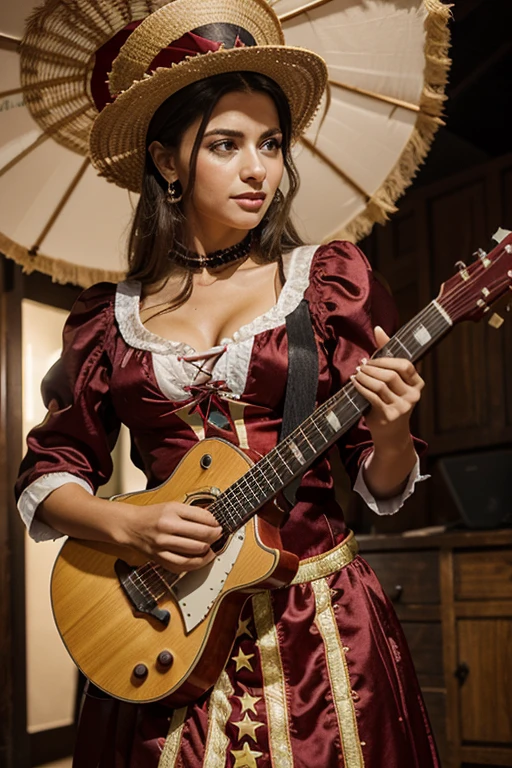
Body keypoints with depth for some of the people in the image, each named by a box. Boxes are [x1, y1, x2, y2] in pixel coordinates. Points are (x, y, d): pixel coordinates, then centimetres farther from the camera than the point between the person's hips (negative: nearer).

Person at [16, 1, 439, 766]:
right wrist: (130, 524, -11)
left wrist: (389, 433, -20)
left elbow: (382, 488, 2)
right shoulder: (110, 316, 3)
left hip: (320, 618, 0)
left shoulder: (332, 279, 0)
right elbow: (47, 476, 7)